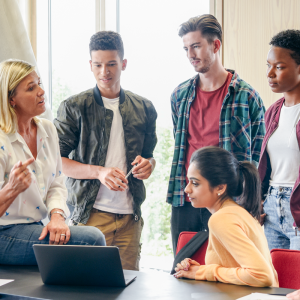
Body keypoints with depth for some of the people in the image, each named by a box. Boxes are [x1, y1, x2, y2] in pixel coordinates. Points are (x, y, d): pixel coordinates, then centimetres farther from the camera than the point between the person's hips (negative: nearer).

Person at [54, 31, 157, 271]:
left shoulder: (144, 108, 12)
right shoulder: (74, 107, 1)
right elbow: (57, 160, -3)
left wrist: (147, 165, -2)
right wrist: (99, 172, -16)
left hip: (131, 215, 4)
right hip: (91, 212, -3)